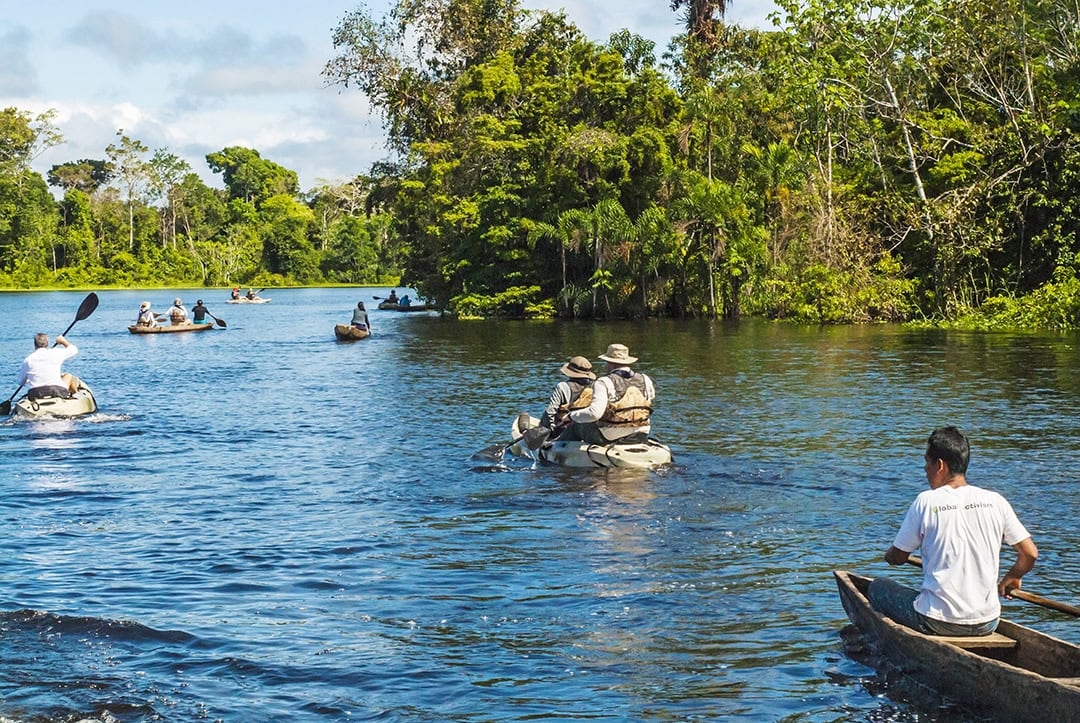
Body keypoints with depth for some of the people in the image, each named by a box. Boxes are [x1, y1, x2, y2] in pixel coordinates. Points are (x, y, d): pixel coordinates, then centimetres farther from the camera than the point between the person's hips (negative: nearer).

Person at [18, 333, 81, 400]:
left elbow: (21, 382, 18)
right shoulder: (55, 354, 2)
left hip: (35, 396, 2)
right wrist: (63, 341, 40)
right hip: (58, 392, -2)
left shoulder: (27, 360, 6)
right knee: (69, 376, 27)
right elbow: (74, 349, 20)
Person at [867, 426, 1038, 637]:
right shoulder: (995, 501, 0)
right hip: (987, 624, 4)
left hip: (937, 623, -4)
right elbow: (1030, 554, 4)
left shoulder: (926, 501, -9)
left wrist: (890, 554, 25)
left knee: (878, 587, 20)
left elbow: (897, 558, 1)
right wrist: (1010, 580, 24)